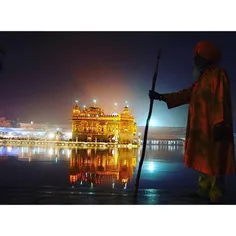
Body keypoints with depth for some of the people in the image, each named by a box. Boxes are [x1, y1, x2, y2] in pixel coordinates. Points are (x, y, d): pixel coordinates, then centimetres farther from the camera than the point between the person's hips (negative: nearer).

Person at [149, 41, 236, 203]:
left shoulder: (218, 74, -6)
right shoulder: (202, 78, 23)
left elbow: (221, 100, -16)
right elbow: (185, 95, 23)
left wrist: (219, 124, -25)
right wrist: (161, 97, 22)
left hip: (213, 129, -10)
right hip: (202, 129, 10)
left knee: (214, 163, -8)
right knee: (205, 162, 13)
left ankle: (216, 198, -4)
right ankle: (203, 192, 21)